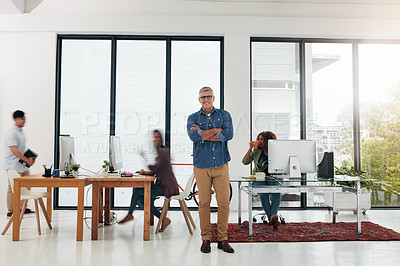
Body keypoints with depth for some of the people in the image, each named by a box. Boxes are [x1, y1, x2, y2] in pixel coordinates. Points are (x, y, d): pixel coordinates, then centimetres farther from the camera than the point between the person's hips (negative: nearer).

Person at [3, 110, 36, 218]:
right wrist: (27, 160, -20)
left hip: (23, 165, 9)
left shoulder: (21, 131, 14)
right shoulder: (11, 133, -15)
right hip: (13, 166, -9)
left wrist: (30, 158, 7)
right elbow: (14, 150, -23)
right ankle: (10, 211, 9)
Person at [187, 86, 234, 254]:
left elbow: (229, 135, -10)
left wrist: (203, 133, -10)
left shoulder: (224, 115, 9)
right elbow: (193, 136, -13)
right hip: (201, 166, 0)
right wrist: (217, 130, -11)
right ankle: (206, 238, 17)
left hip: (221, 165, 1)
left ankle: (222, 239, 15)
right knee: (204, 203, 3)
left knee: (224, 203, 0)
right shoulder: (193, 118, 8)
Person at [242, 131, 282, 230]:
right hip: (258, 180, 0)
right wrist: (250, 148, 0)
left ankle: (273, 216, -45)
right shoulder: (256, 151, 12)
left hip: (272, 180, 0)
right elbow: (245, 162, 4)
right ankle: (272, 218, -32)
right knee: (263, 193, -33)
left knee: (277, 192, -34)